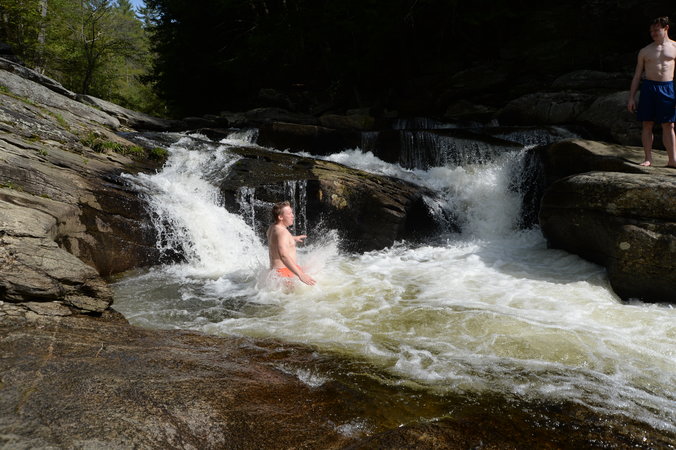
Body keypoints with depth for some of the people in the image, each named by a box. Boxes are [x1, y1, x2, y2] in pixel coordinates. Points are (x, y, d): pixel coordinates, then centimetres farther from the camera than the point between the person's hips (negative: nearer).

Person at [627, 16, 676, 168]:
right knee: (647, 124, 0)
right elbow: (637, 76, 11)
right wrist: (631, 97, 5)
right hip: (648, 87, 1)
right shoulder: (645, 51, 11)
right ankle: (648, 158, 6)